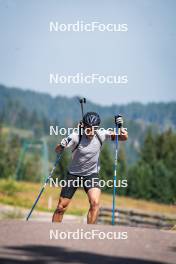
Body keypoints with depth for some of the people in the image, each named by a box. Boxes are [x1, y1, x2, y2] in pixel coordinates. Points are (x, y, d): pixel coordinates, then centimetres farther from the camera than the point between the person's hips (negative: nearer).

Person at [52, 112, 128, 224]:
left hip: (92, 174, 1)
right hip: (74, 174, -1)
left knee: (95, 203, -22)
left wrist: (123, 132, -30)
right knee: (61, 207, 3)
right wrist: (62, 146, -48)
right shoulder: (76, 137, -22)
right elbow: (57, 150, -25)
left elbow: (124, 138, -7)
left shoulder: (101, 135, -14)